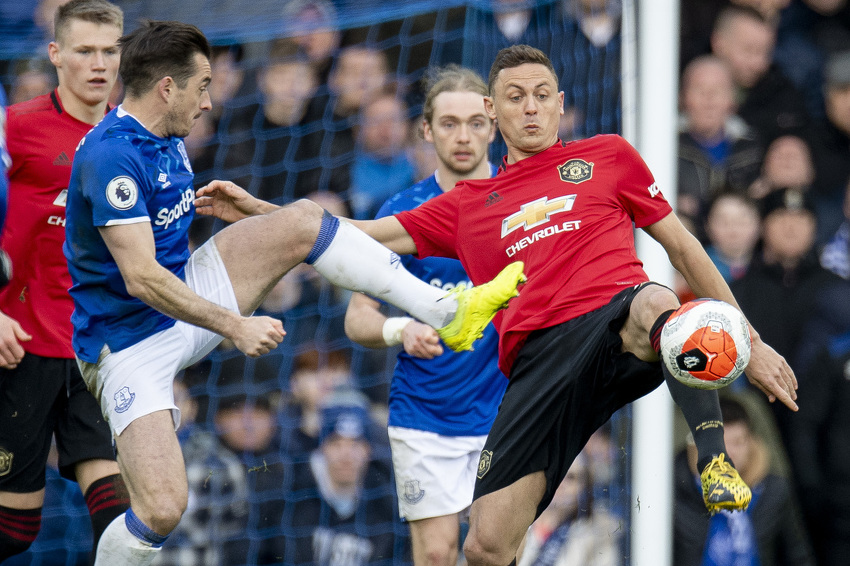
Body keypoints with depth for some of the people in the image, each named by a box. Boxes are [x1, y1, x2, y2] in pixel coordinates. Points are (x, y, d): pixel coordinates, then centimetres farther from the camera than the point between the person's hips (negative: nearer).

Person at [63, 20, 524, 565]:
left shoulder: (167, 139, 5)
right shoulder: (111, 156, -26)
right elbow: (141, 279, -30)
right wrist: (235, 326, -26)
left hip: (184, 301, 9)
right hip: (131, 344, -9)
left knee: (303, 219, 0)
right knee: (162, 509, -22)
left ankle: (447, 313, 2)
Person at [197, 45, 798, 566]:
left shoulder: (607, 157, 21)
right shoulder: (468, 205, 25)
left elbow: (682, 245, 23)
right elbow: (364, 235, 26)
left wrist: (749, 340, 19)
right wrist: (257, 212, 17)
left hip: (616, 322, -2)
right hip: (537, 363, 3)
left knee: (656, 304, -42)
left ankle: (715, 460, -39)